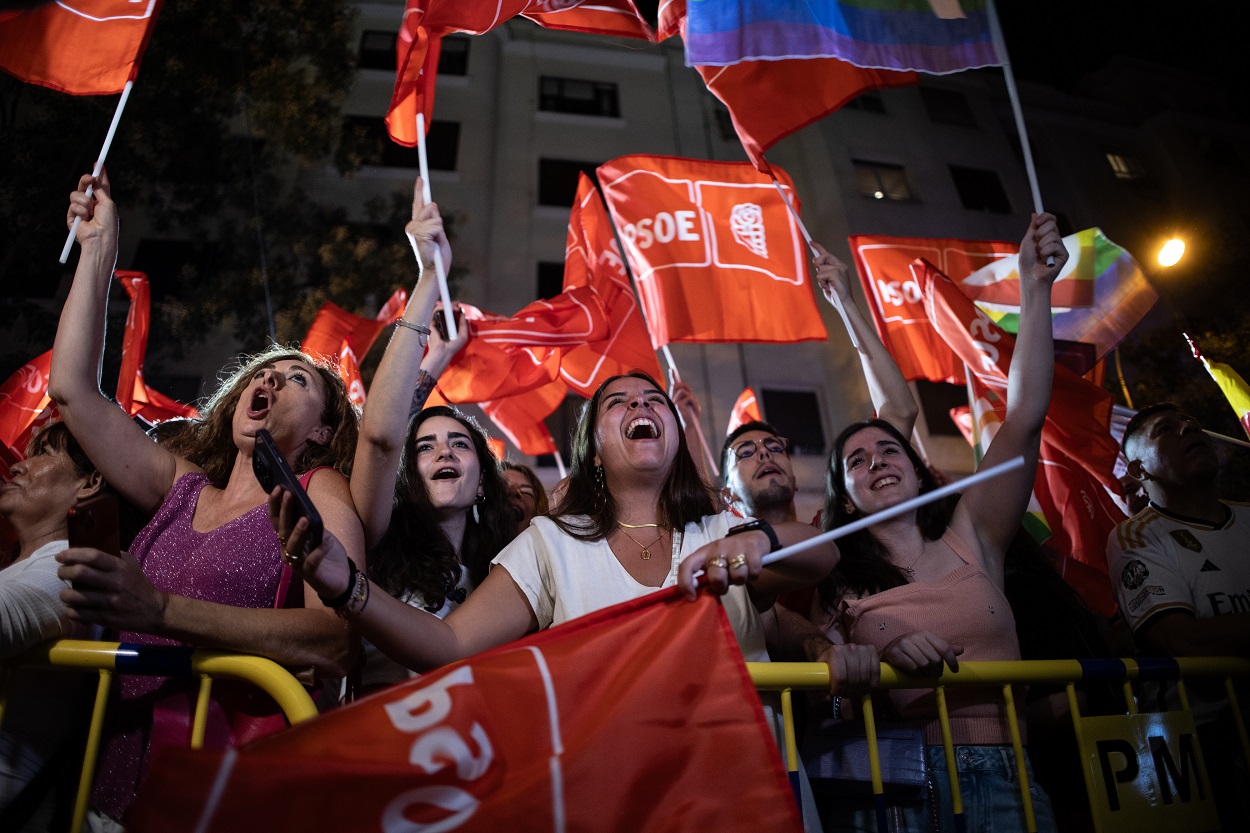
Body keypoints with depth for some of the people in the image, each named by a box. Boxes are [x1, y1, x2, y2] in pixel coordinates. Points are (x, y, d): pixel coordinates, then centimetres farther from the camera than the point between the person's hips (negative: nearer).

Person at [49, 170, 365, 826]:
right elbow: (72, 388, 16)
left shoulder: (319, 493, 1)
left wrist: (159, 610, -24)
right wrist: (97, 249, 17)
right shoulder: (184, 488, 16)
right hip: (114, 779, 4)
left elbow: (337, 641, -15)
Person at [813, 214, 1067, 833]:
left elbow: (1024, 418, 1)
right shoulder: (834, 584, 7)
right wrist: (885, 658, -18)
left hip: (1006, 776, 2)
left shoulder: (969, 542, 9)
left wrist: (1035, 289, -4)